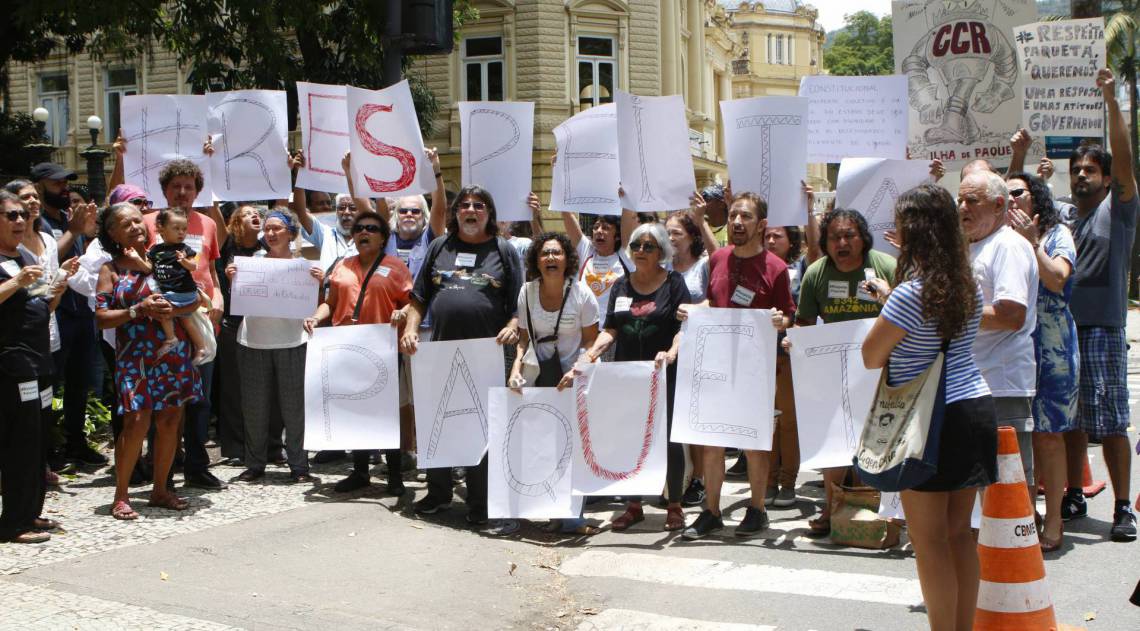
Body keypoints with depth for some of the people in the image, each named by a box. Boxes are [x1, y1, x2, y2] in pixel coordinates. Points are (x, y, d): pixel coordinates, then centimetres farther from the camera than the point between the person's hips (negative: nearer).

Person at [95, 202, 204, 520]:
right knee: (137, 421, -11)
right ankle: (121, 496, -1)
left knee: (170, 421, 6)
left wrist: (172, 310, -17)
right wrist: (138, 309, -16)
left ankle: (160, 489, 19)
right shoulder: (111, 270, 4)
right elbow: (101, 317, -4)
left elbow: (195, 298, 2)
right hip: (135, 358, -3)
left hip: (174, 354, 3)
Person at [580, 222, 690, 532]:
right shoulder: (621, 286, 12)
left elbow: (684, 326, -8)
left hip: (663, 375, -4)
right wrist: (593, 351, -8)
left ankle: (674, 505, 11)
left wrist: (671, 353, -25)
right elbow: (611, 330, 10)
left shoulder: (674, 283, -1)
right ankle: (634, 504, 17)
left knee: (669, 437, 1)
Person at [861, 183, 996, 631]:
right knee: (959, 532, 14)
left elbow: (871, 357, -10)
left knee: (930, 540, 2)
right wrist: (890, 299, 23)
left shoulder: (911, 293, -17)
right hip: (975, 409, 8)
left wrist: (883, 308, 7)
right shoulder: (967, 286, 6)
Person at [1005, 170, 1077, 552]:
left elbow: (1056, 280, -15)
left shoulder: (1057, 234, 0)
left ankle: (1053, 520, 6)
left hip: (1050, 347, -3)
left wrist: (1031, 241, -16)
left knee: (1047, 432, -1)